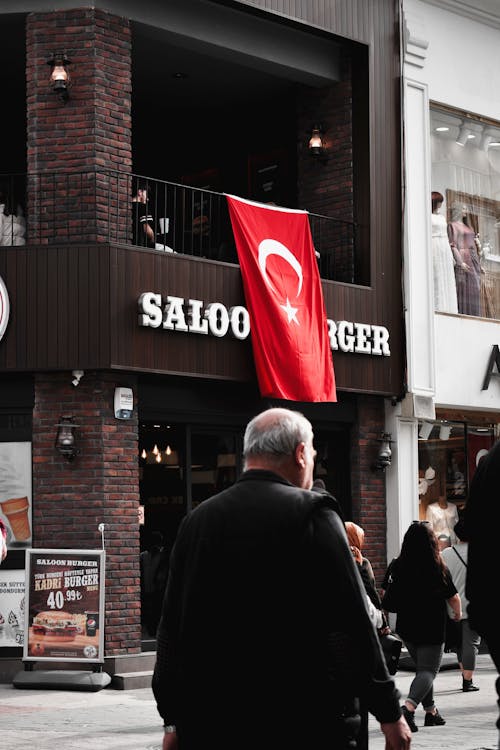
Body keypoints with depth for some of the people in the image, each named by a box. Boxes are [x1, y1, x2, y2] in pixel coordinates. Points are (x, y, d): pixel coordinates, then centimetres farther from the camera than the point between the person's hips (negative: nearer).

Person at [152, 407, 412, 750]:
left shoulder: (197, 520, 7)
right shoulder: (312, 513, -7)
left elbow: (171, 628, 10)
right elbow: (354, 621, -10)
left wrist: (173, 720, 17)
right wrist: (390, 713, -3)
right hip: (300, 722, -4)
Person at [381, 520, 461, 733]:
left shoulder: (396, 566, -5)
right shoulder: (439, 569, -12)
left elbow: (385, 596, 1)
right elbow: (453, 598, -2)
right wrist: (458, 613, 19)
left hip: (406, 628, 4)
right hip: (432, 628, -4)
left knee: (422, 667, 21)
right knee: (428, 671, -1)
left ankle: (431, 712, 25)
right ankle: (408, 708, -24)